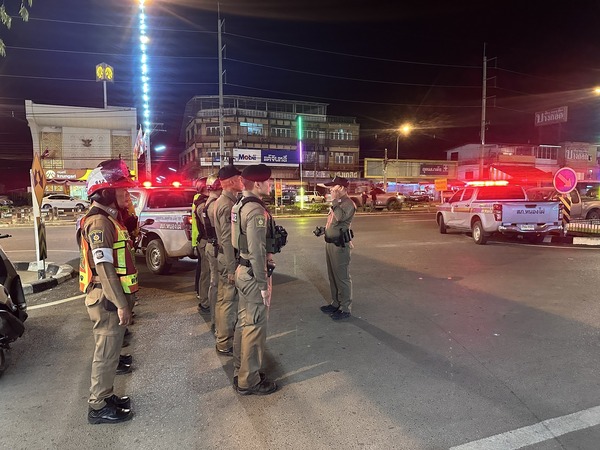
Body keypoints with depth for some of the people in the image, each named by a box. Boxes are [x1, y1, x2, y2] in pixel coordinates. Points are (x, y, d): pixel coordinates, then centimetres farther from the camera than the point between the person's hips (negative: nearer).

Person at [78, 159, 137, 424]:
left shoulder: (108, 218, 13)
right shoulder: (100, 221, -19)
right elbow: (104, 268, -24)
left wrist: (124, 299, 21)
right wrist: (121, 304, -22)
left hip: (111, 297, 10)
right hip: (107, 300, -10)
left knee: (109, 350, 19)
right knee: (106, 353, 2)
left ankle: (105, 396, 33)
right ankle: (98, 407, 16)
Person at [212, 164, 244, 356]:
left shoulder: (222, 201, 11)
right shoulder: (227, 205, -21)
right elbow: (227, 240, -24)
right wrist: (232, 269, -22)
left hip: (223, 257, 10)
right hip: (229, 260, -10)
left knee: (223, 298, 21)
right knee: (229, 301, 0)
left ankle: (222, 334, 36)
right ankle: (225, 344, 12)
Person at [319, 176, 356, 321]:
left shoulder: (348, 203, -14)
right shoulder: (337, 203, 16)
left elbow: (340, 217, -32)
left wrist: (334, 200, -23)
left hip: (340, 245, -10)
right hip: (330, 243, 10)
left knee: (342, 277, -3)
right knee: (333, 276, 17)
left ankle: (346, 309, 5)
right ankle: (336, 303, 29)